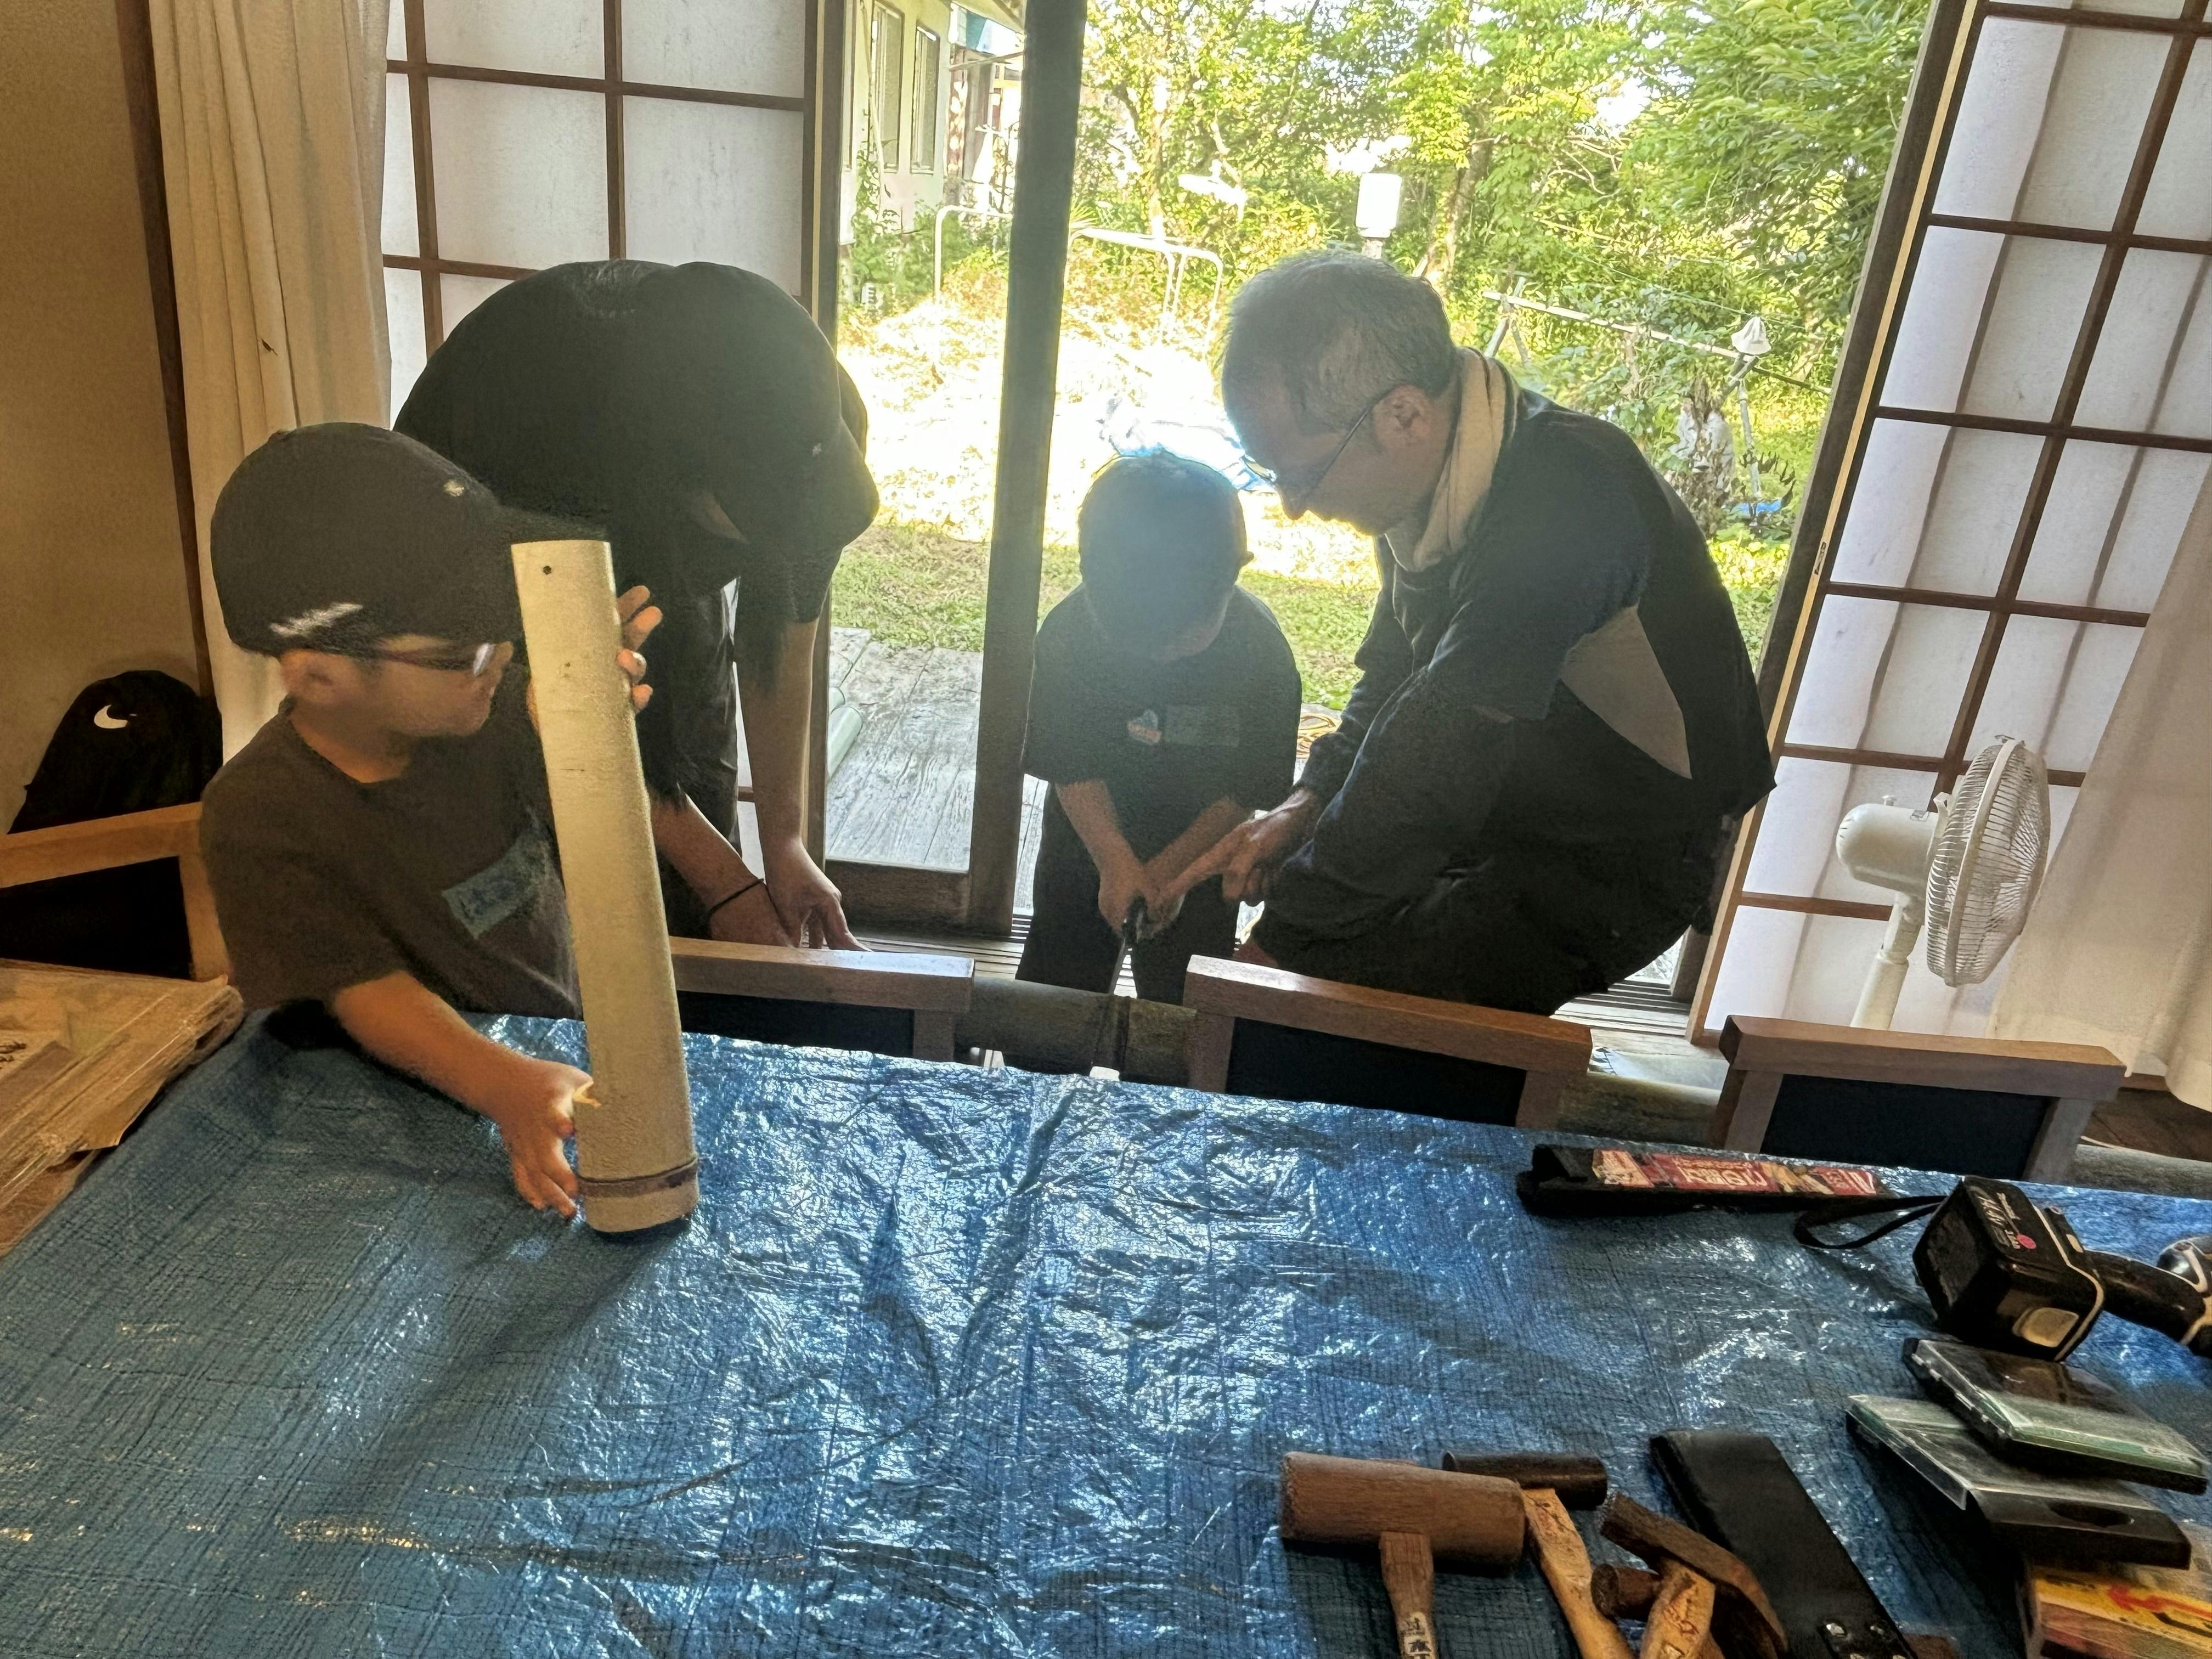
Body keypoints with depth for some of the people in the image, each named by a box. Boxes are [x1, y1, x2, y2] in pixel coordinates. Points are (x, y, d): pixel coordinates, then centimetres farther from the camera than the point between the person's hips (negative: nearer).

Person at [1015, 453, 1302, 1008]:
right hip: (1088, 841, 1)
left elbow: (1250, 789, -13)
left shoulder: (1261, 651, -24)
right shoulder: (1068, 631, -23)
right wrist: (1116, 862, -24)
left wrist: (1171, 867, -15)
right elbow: (1070, 765, -14)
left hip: (1198, 857, -1)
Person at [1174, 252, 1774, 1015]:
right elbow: (1393, 672, 10)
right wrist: (1307, 803, -6)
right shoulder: (1438, 469, -3)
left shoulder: (1562, 502, -32)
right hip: (1515, 811, 9)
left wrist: (1285, 936, -24)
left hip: (1618, 868, -9)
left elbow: (1435, 756, -32)